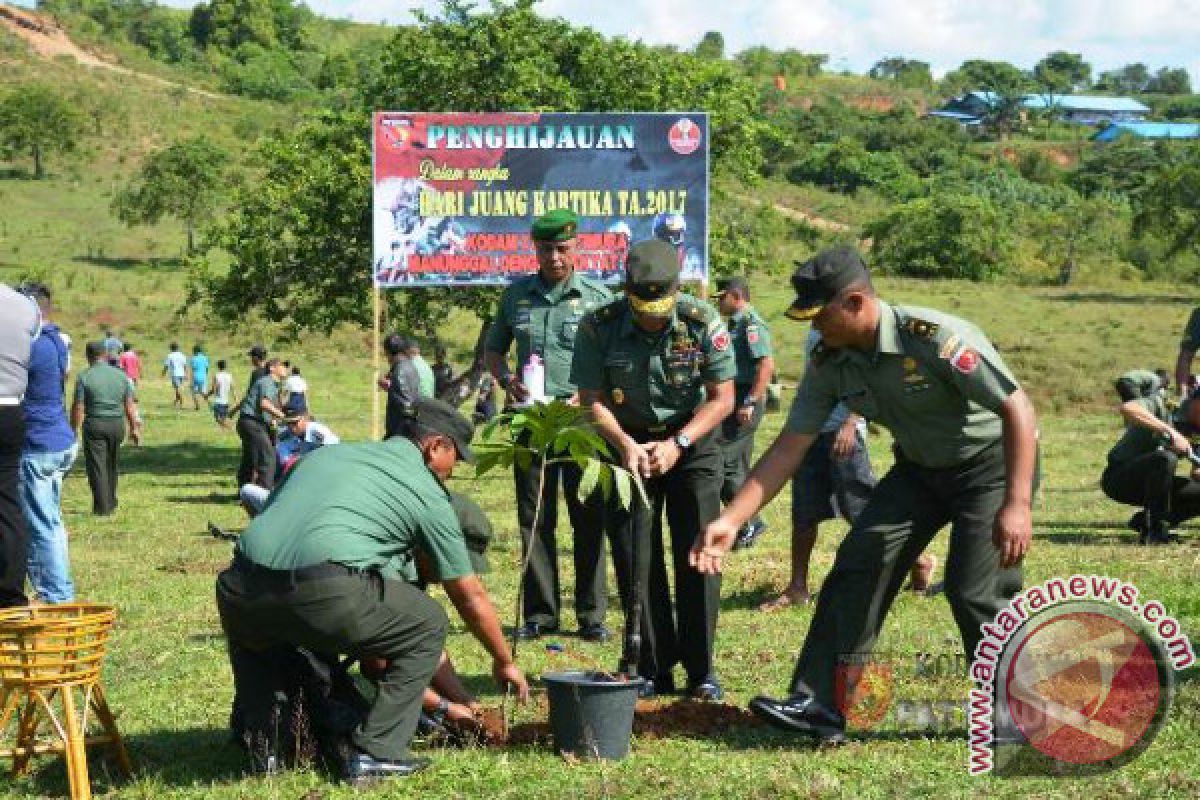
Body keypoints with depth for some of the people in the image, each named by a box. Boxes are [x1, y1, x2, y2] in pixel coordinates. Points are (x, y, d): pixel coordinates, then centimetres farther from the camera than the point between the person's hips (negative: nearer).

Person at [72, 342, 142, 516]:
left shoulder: (84, 377, -7)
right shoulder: (121, 375, 4)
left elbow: (78, 408, -8)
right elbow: (129, 405, 5)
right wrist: (134, 428, 12)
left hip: (94, 425, -4)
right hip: (117, 423, 4)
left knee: (97, 467, 0)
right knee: (111, 465, 19)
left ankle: (102, 508, -4)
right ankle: (111, 503, 26)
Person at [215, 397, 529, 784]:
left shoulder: (327, 454, 30)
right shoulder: (427, 494, 17)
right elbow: (471, 597, 23)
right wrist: (504, 663, 39)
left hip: (240, 590, 5)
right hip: (325, 596, -5)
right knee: (428, 625, 18)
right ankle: (376, 753, 11)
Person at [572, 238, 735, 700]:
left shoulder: (703, 322, -17)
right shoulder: (599, 327, -16)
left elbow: (722, 398, -12)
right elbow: (592, 399, -9)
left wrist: (676, 445, -21)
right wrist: (626, 445, -24)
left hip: (692, 441, -1)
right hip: (630, 443, 1)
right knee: (635, 558, -3)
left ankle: (701, 668, 1)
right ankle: (652, 670, 5)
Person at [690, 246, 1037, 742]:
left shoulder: (936, 337, -30)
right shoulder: (829, 364, -10)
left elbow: (1018, 409, -28)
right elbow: (789, 447, -5)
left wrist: (1017, 505, -33)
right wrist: (731, 520, -12)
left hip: (990, 463, -6)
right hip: (919, 468, 6)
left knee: (975, 590, -16)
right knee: (857, 564, -7)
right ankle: (819, 705, -4)